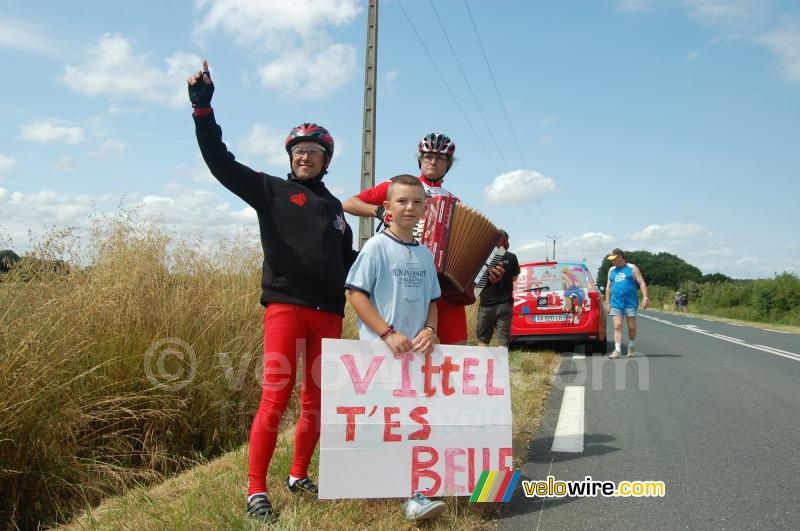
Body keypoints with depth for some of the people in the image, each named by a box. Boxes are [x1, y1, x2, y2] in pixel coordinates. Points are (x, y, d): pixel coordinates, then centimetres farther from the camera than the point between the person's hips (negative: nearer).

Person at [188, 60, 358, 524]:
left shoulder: (334, 207, 21)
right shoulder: (272, 191, 8)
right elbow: (221, 162, -2)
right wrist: (203, 108, -10)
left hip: (328, 313, 5)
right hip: (286, 306, -5)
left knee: (317, 400, 8)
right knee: (276, 397, -11)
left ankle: (299, 477, 23)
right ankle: (257, 491, -3)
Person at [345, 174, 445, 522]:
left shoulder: (424, 254, 11)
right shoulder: (376, 247, -7)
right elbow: (356, 293, -12)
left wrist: (429, 330, -2)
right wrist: (389, 333, -18)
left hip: (416, 350, 6)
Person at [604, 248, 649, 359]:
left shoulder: (632, 268, 3)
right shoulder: (611, 270, 15)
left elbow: (642, 283, -3)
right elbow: (608, 287, 18)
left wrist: (645, 297, -14)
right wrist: (607, 302, 12)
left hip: (630, 303, -3)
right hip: (615, 303, 3)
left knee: (632, 327, 4)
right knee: (617, 326, -7)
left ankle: (631, 347, 26)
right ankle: (617, 350, -9)